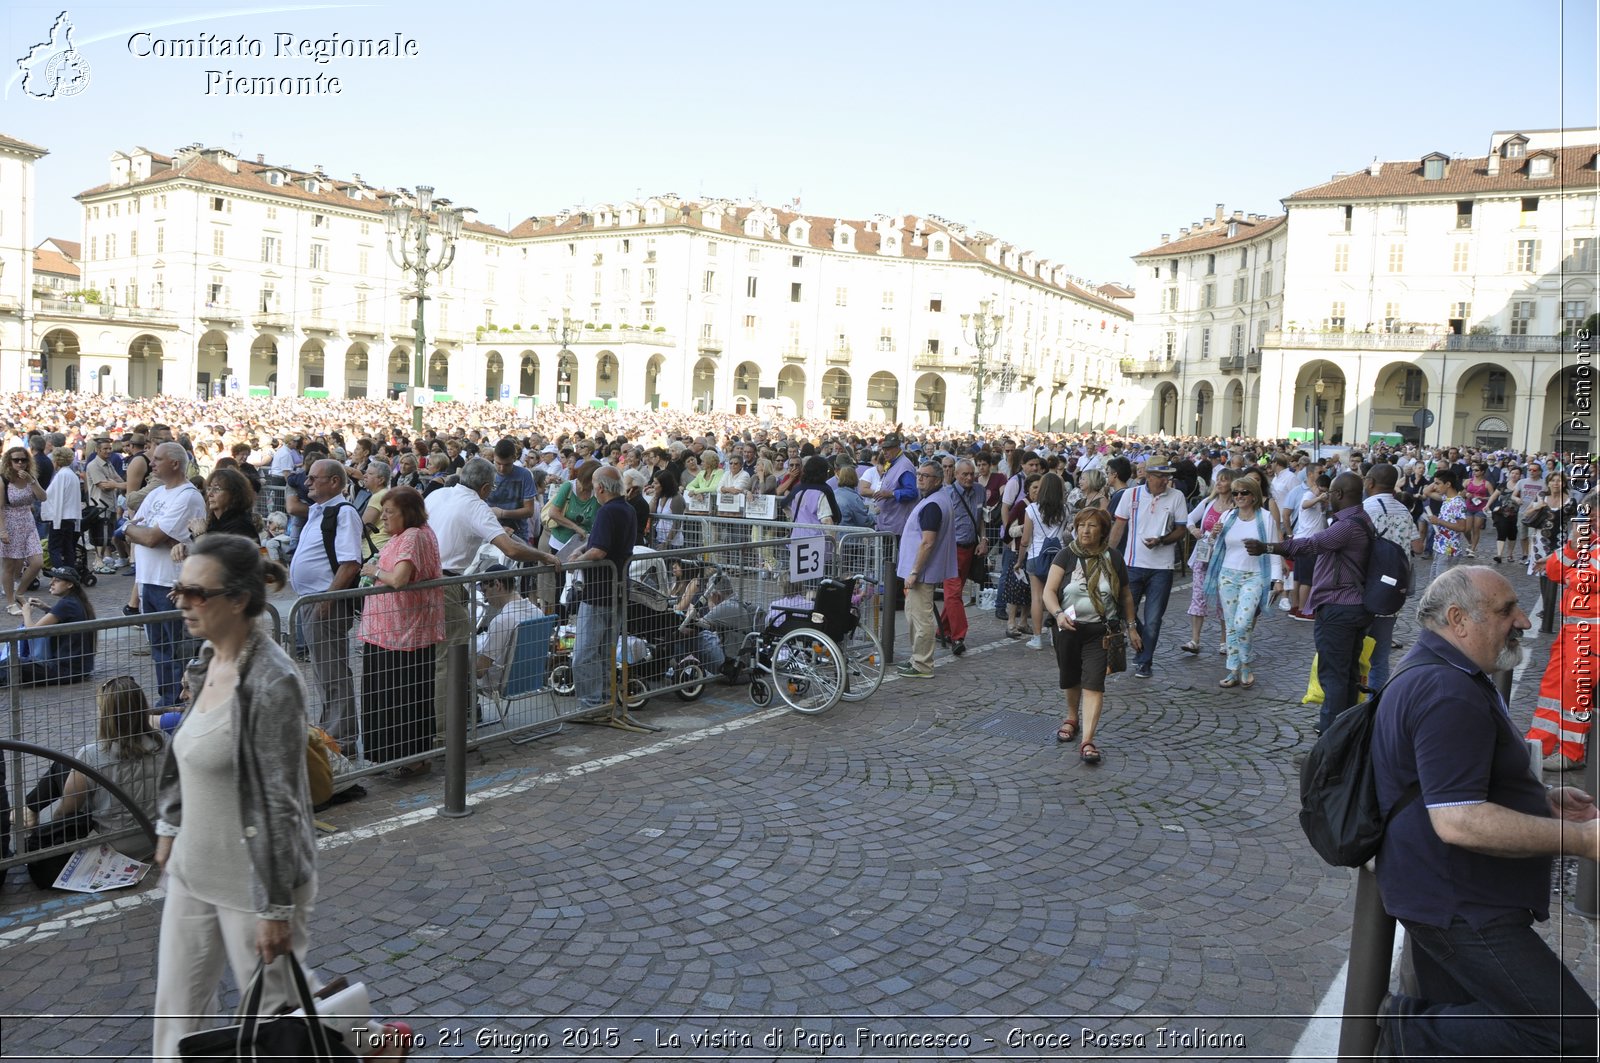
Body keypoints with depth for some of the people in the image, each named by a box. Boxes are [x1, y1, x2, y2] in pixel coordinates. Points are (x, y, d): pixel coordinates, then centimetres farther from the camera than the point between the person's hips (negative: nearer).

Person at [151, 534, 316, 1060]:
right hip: (193, 868, 8)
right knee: (176, 1006, 17)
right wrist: (170, 826, 20)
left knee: (276, 1006, 10)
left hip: (252, 878, -8)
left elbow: (280, 803, -22)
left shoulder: (271, 683, -24)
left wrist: (277, 908, -19)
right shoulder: (208, 660, 1)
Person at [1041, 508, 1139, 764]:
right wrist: (1058, 613, -28)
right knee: (1070, 679, 18)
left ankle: (1087, 741, -15)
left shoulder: (1112, 559, 0)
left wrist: (1131, 627, 12)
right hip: (1069, 627, 1)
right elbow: (1049, 591, -10)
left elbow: (1125, 595, 12)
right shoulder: (1066, 555, -5)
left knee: (1093, 684, -12)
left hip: (1100, 630, -1)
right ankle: (1072, 718, 46)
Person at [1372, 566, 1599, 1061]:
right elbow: (1459, 822, -29)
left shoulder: (1429, 674, 13)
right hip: (1462, 909, -11)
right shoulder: (1449, 692, -22)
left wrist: (1541, 802, 13)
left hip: (1443, 900, 11)